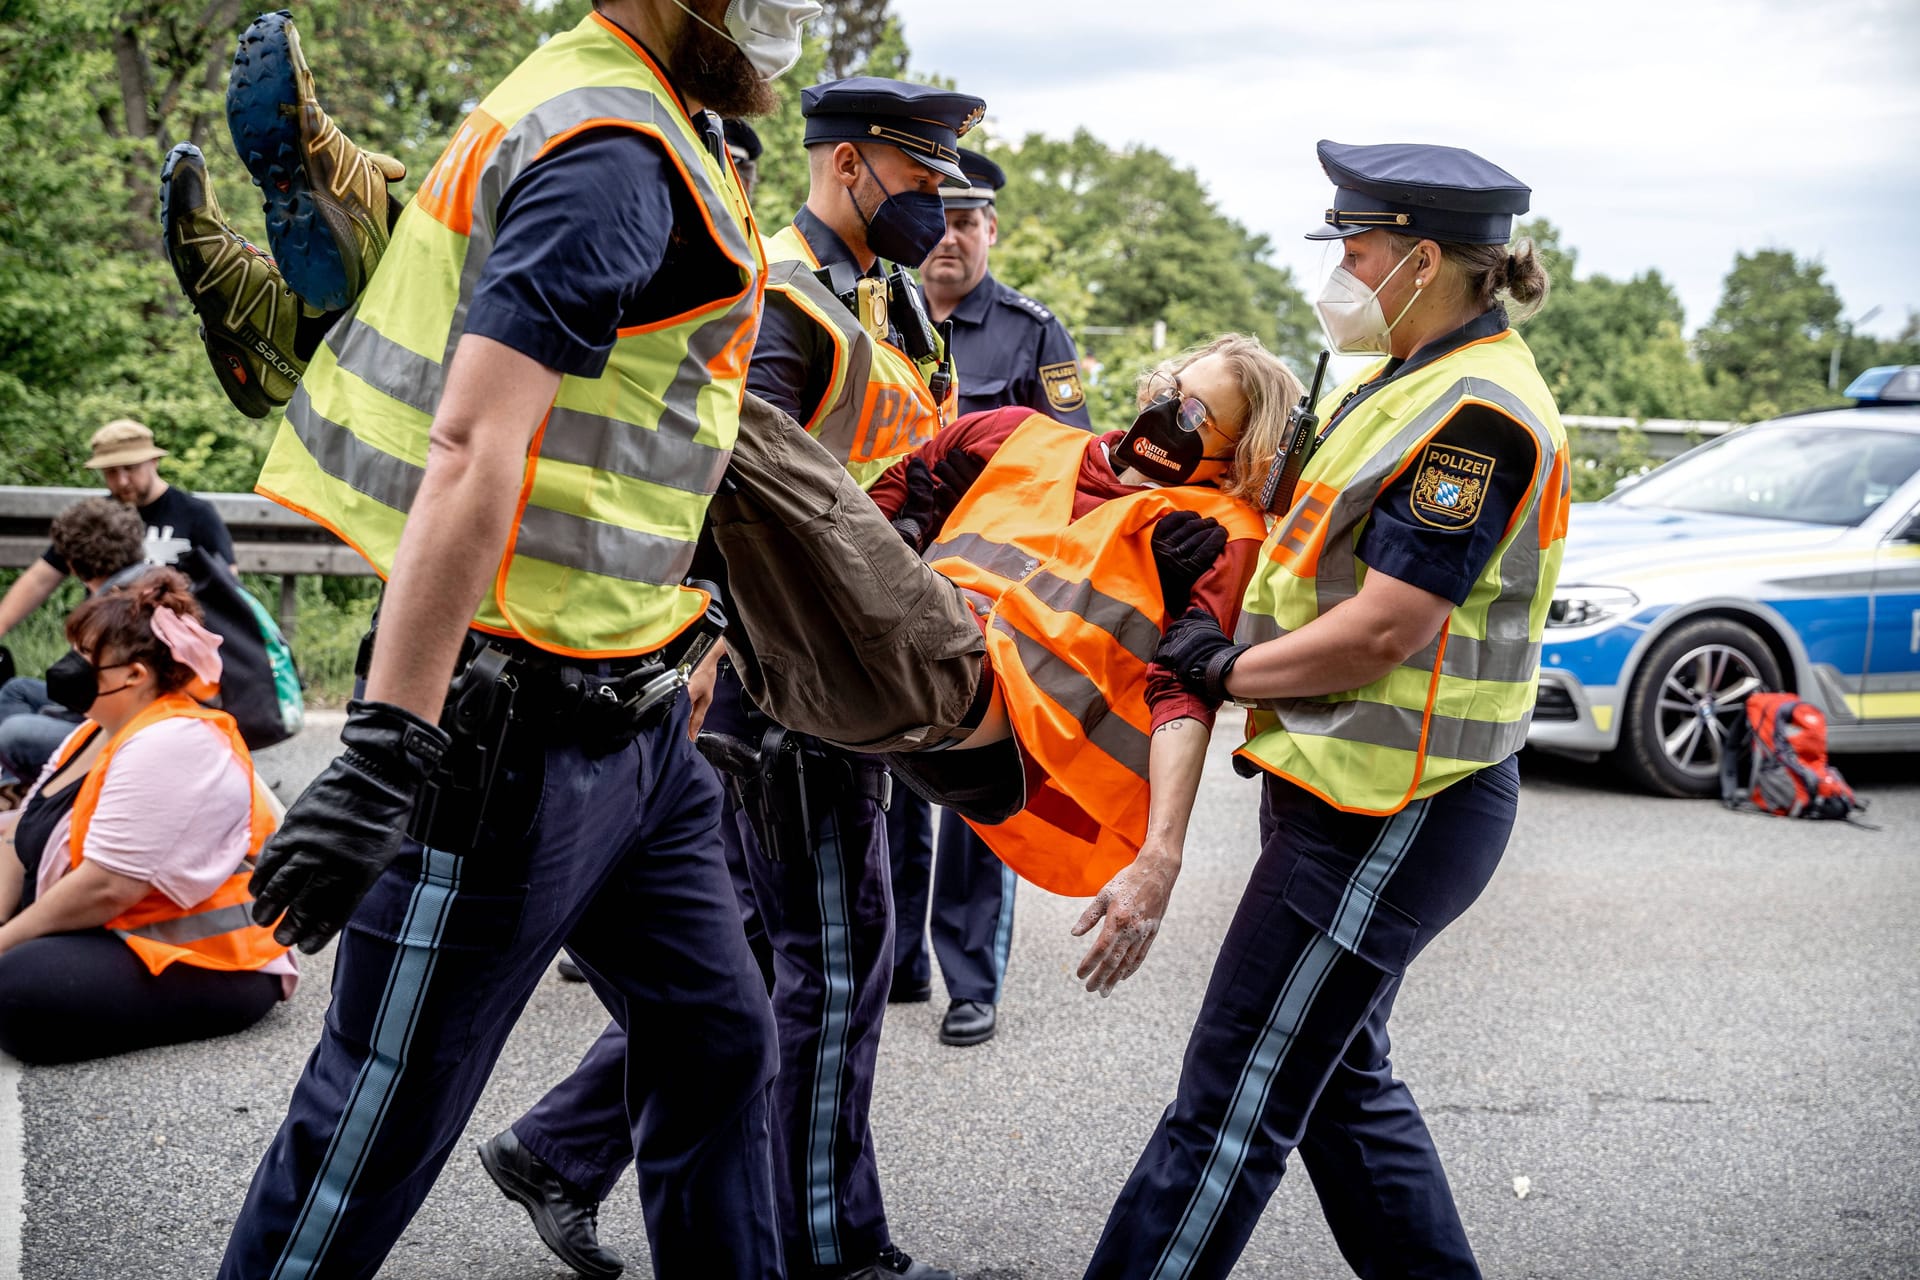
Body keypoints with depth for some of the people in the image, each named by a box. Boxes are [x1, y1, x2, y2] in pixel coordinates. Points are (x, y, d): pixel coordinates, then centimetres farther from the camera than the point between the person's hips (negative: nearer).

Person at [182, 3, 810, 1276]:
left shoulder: (625, 124, 14)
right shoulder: (617, 155, -18)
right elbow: (476, 451, -28)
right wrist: (390, 746, -32)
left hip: (625, 718, 10)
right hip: (514, 724, -10)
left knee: (716, 1040, 16)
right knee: (383, 1115, 3)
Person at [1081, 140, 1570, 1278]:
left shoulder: (1479, 414, -18)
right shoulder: (1413, 381, 15)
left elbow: (1382, 631, -22)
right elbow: (1337, 554, 24)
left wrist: (1225, 671, -10)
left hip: (1392, 814, -11)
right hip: (1357, 794, 11)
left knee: (1235, 1098, -4)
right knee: (1340, 1078, 20)